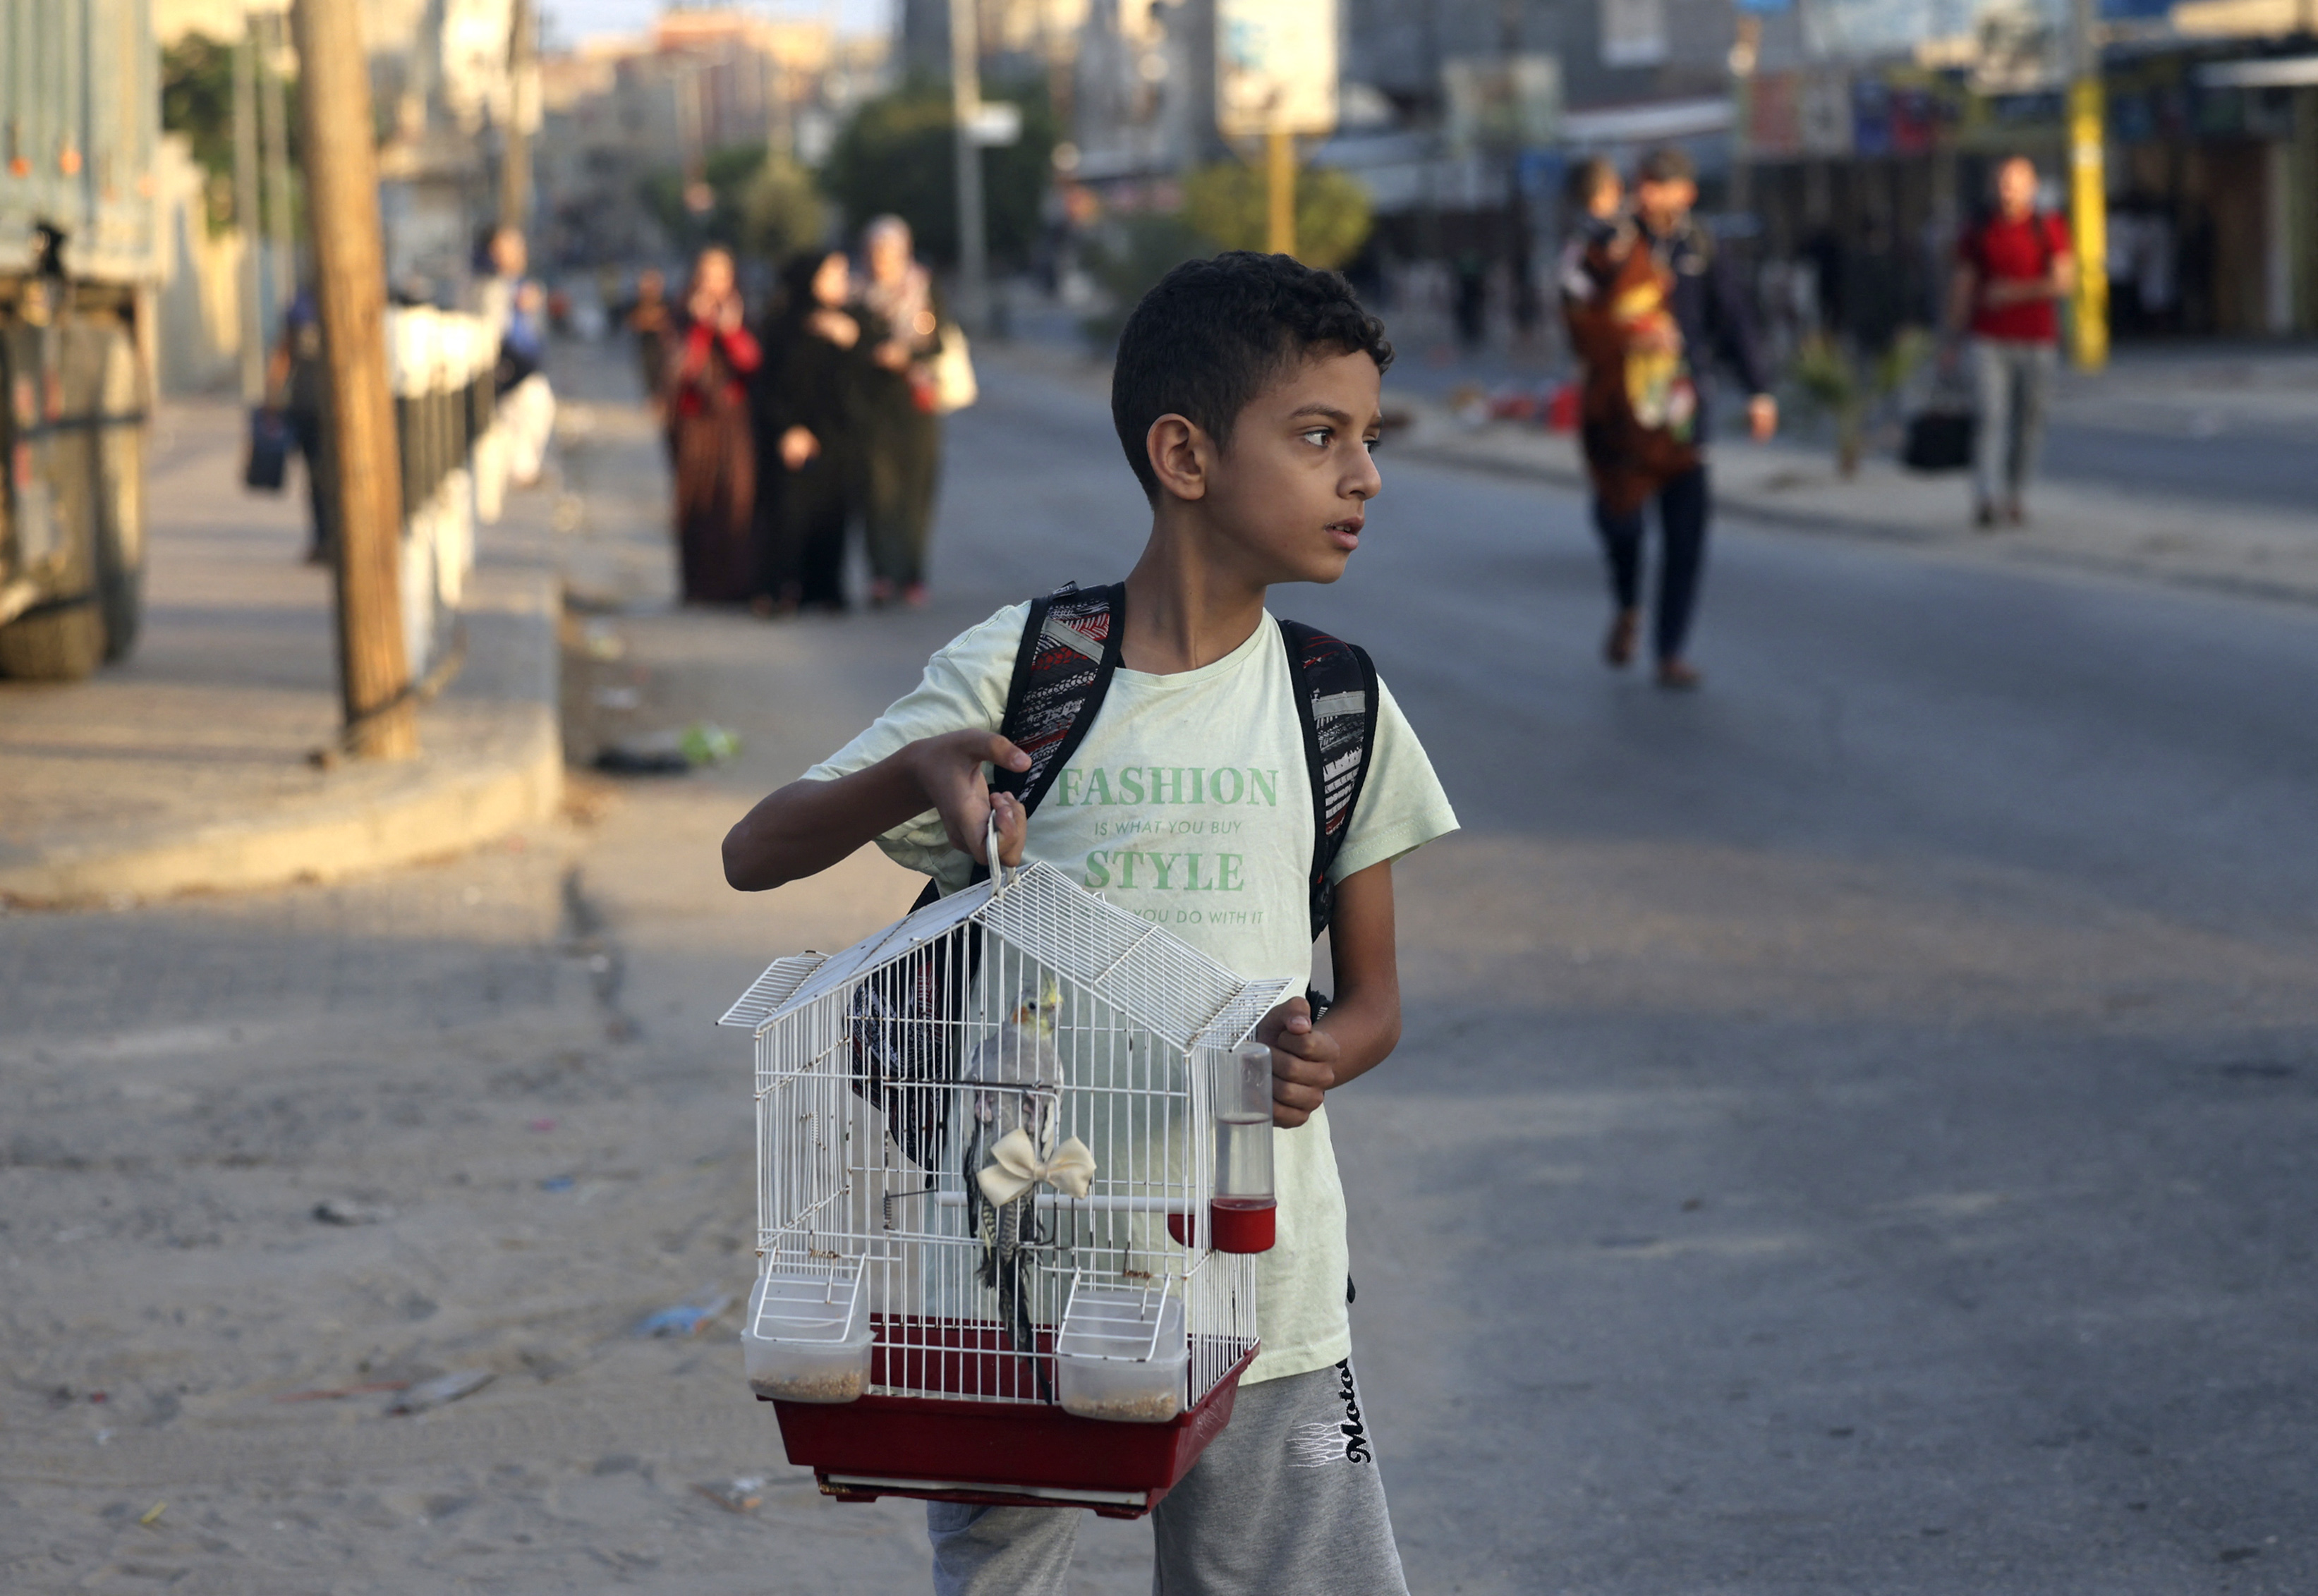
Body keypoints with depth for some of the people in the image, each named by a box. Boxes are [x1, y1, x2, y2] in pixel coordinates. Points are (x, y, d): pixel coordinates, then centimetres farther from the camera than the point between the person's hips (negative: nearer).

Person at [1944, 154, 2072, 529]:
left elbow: (2065, 282, -9)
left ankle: (2014, 495, 22)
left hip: (2038, 343, 0)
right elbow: (1961, 288, 10)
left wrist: (2013, 292, -16)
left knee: (2029, 422, 7)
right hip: (1990, 341, 0)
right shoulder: (1979, 232, 6)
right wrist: (1950, 342, 8)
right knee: (1992, 417, -14)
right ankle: (1986, 500, -22)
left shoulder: (2049, 229, 1)